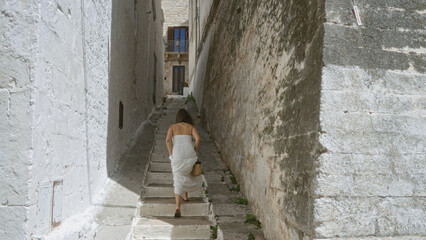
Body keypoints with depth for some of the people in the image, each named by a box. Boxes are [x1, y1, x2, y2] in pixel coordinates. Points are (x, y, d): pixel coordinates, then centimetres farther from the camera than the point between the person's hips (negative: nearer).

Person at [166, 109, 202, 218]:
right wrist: (194, 152, 5)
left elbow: (167, 140, -6)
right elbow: (198, 139, -5)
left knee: (178, 181, 3)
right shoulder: (191, 127, 13)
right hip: (189, 155, 1)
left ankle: (178, 208, -13)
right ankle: (185, 195, 43)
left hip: (177, 156, -1)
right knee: (188, 173, 33)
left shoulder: (172, 127, 12)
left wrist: (171, 154, 2)